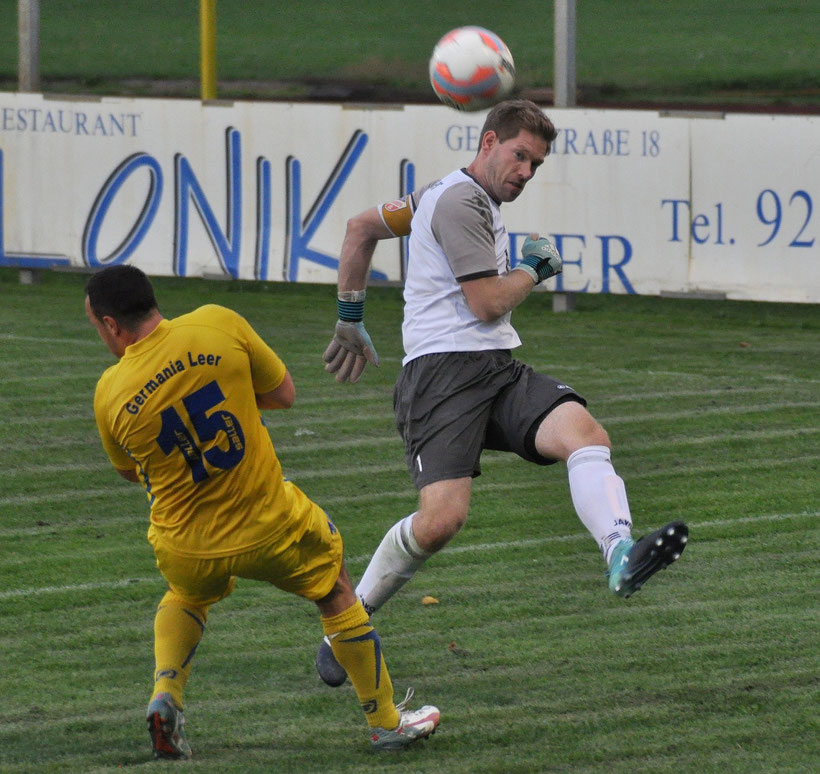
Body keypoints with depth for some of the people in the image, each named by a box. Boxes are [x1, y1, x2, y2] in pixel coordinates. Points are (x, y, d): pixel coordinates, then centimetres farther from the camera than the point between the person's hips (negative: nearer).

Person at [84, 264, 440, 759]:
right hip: (269, 526, -1)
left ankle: (165, 696, 12)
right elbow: (284, 393, 0)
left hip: (185, 551, 1)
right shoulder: (218, 325, -13)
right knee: (337, 592, 24)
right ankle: (387, 722, 32)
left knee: (186, 597, 35)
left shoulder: (111, 394, -11)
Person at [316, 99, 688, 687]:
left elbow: (362, 228, 31)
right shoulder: (458, 202, -7)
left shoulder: (460, 197, 24)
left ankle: (622, 556, -47)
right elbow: (488, 302, -11)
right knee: (443, 517, -21)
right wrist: (536, 269, 7)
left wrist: (351, 321, 35)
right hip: (443, 372, -9)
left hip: (499, 369, 9)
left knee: (585, 433, -22)